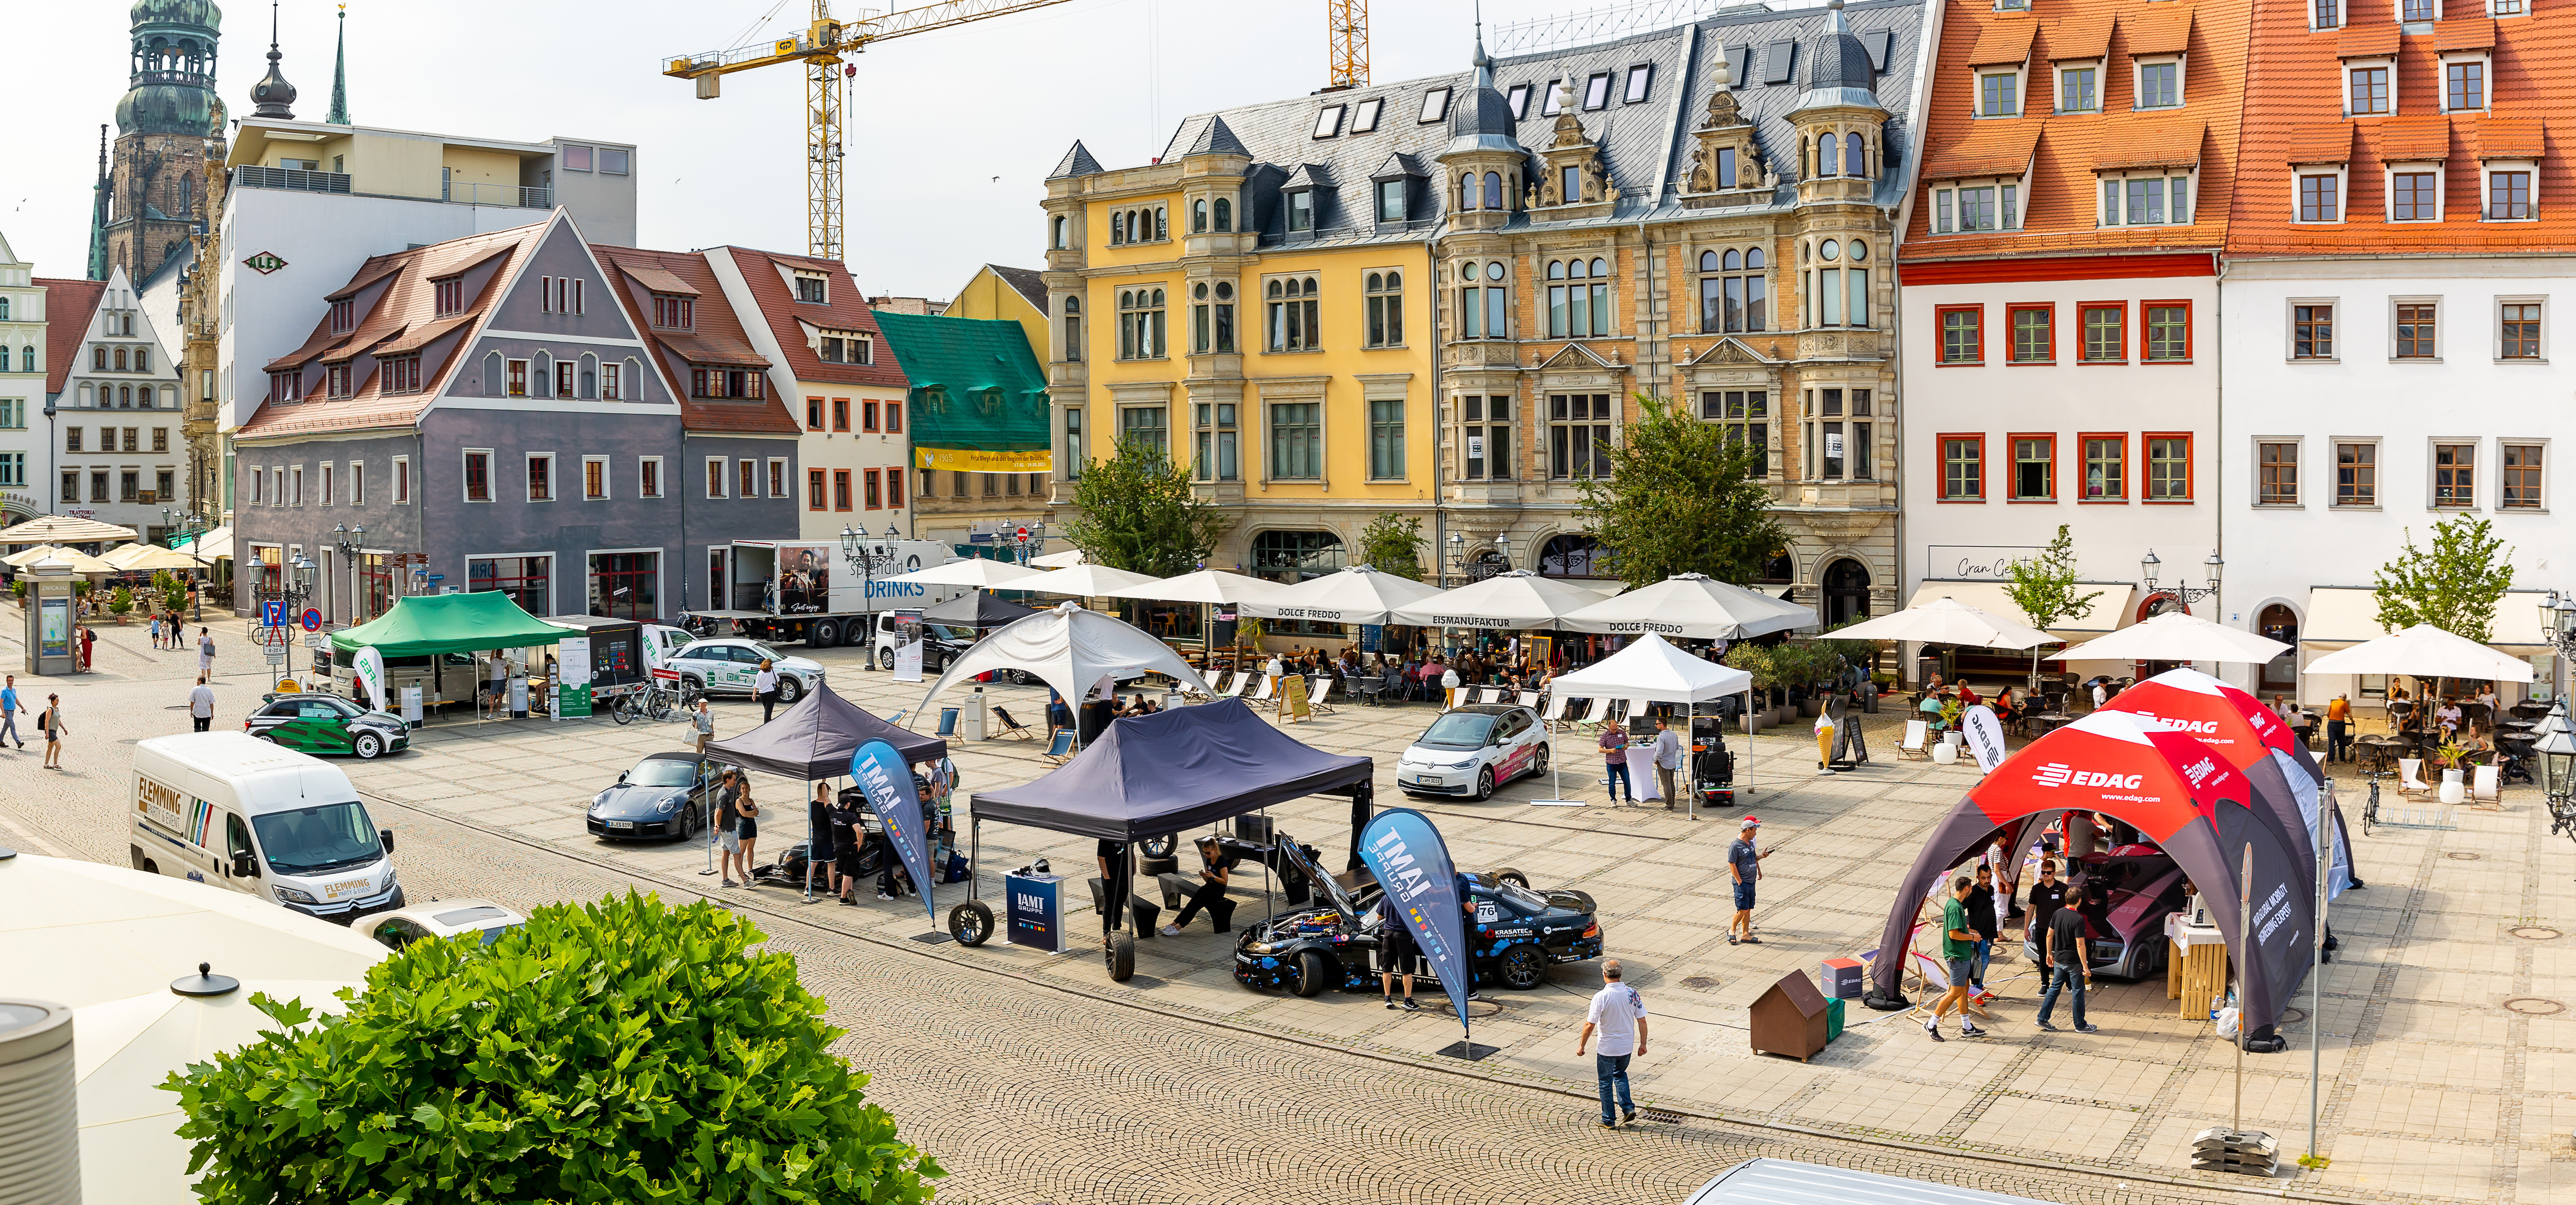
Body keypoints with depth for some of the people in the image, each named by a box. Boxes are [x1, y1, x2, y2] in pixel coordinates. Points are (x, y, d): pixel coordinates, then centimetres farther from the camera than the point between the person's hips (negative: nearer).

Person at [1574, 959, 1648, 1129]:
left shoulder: (1601, 997, -21)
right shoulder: (1632, 994, -8)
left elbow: (1590, 1025, -17)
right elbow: (1642, 1021, -2)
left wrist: (1581, 1045, -4)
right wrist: (1643, 1044, 10)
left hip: (1607, 1049, -4)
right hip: (1628, 1047, 4)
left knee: (1606, 1083, 12)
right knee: (1620, 1074, 29)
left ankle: (1609, 1121, 21)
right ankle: (1629, 1108, 18)